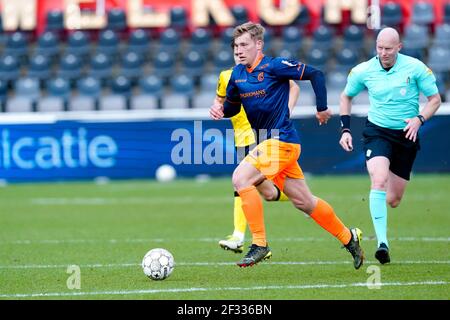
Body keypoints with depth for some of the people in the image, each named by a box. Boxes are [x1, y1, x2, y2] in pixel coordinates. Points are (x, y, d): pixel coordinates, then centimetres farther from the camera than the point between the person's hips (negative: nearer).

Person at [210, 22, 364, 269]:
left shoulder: (274, 66, -12)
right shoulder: (237, 74, 9)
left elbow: (315, 74, -10)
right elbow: (232, 106, 21)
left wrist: (322, 108, -5)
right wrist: (221, 110, -2)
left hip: (282, 140, -8)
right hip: (268, 142, 8)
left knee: (241, 178, -22)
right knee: (303, 201, 13)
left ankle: (260, 244, -16)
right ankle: (349, 237, 30)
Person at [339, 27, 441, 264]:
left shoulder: (415, 68, -9)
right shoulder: (363, 71, -5)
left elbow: (435, 99, 1)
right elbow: (346, 96, 13)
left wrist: (419, 119, -17)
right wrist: (345, 130, 5)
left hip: (406, 135, 1)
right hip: (377, 132, -1)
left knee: (393, 201, 5)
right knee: (379, 180, -28)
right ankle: (382, 243, -30)